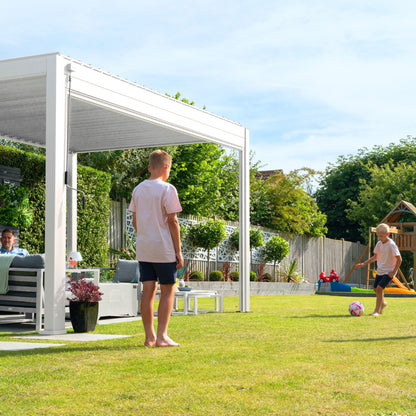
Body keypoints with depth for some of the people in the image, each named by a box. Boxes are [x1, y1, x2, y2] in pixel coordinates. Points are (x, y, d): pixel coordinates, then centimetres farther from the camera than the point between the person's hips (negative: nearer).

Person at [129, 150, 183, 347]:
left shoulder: (138, 189, 10)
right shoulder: (167, 190, -9)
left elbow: (135, 221, 14)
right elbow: (172, 222, -11)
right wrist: (178, 252, -7)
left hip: (143, 249, 6)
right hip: (163, 249, -6)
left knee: (148, 290, 8)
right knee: (167, 290, 3)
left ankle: (149, 337, 10)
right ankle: (161, 336, 0)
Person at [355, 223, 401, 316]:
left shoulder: (391, 245, -19)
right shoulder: (379, 244, 3)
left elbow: (399, 259, -17)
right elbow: (375, 257, 16)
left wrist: (393, 272, -19)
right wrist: (364, 264, 9)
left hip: (389, 272, -8)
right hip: (380, 271, 8)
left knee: (379, 288, -20)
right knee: (376, 289, 17)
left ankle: (376, 311, -13)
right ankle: (383, 303, 46)